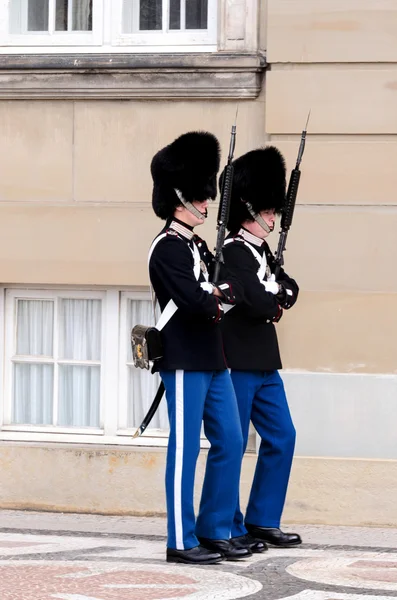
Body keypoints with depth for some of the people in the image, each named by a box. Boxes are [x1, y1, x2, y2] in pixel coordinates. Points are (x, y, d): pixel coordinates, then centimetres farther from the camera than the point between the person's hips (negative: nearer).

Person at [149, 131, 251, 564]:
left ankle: (214, 531, 17)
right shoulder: (167, 248, -13)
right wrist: (216, 302, -5)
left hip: (213, 361, 10)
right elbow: (192, 300, -22)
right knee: (185, 449, -5)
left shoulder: (196, 246, 17)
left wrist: (215, 293, -2)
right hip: (185, 362, -10)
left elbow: (234, 290, 17)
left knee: (230, 442, 10)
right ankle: (182, 541, -1)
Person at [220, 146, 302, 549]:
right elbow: (259, 303, -23)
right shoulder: (234, 252, -14)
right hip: (239, 364, -10)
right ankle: (228, 528, 5)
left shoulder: (261, 250, 16)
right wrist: (277, 296, -2)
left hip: (264, 363, 10)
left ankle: (262, 520, 19)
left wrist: (276, 294, -7)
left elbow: (290, 291, 14)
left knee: (281, 436, 12)